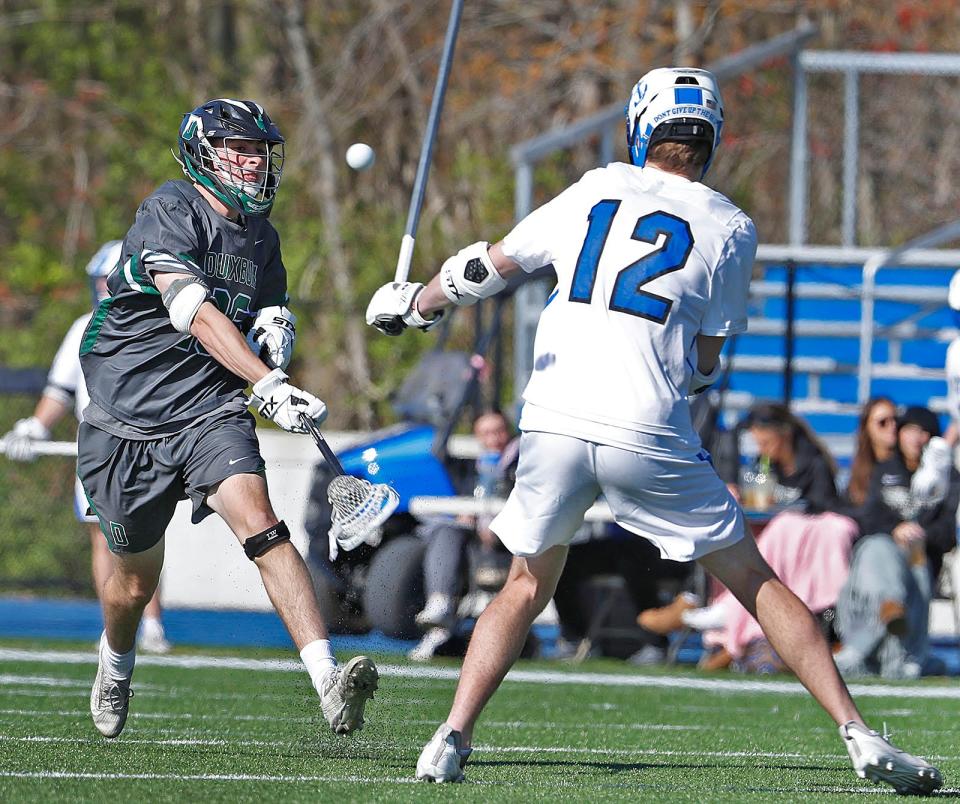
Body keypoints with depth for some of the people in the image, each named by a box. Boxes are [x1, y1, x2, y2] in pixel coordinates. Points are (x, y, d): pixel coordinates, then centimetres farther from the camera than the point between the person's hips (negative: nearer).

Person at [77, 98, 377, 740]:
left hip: (211, 413, 3)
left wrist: (275, 332, -3)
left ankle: (330, 685, -37)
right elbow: (194, 312, -26)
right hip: (130, 416, -3)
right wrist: (268, 385, -36)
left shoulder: (261, 237, 10)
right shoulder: (170, 212, -13)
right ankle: (116, 664, 46)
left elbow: (268, 318, 23)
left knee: (260, 524, -23)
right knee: (137, 577, 11)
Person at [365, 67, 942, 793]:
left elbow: (488, 268, 15)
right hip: (647, 434, -2)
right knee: (754, 580, 10)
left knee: (528, 587, 21)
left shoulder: (594, 192, 11)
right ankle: (859, 737, 5)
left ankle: (452, 739, 6)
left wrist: (414, 304, 31)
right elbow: (704, 361, 7)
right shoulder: (730, 230, 6)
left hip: (555, 424, 2)